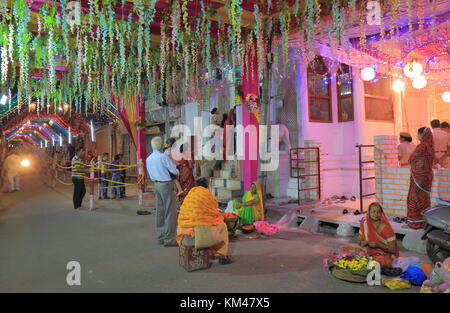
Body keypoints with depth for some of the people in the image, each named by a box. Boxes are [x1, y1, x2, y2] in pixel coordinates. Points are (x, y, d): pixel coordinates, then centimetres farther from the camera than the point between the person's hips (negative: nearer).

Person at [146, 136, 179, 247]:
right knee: (170, 212, -3)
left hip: (157, 185, 8)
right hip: (167, 184, -8)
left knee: (160, 211, 13)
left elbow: (151, 176, 15)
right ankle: (169, 239, 0)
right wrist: (176, 171, 9)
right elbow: (174, 171, -12)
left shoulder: (148, 159, 8)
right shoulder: (163, 156, -15)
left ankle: (161, 237, 21)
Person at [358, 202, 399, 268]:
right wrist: (366, 242, -14)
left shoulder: (386, 227, -13)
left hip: (385, 255, -4)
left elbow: (393, 250, -10)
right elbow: (361, 242, 9)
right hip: (369, 253, 4)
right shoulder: (364, 225, -1)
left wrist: (378, 245, -23)